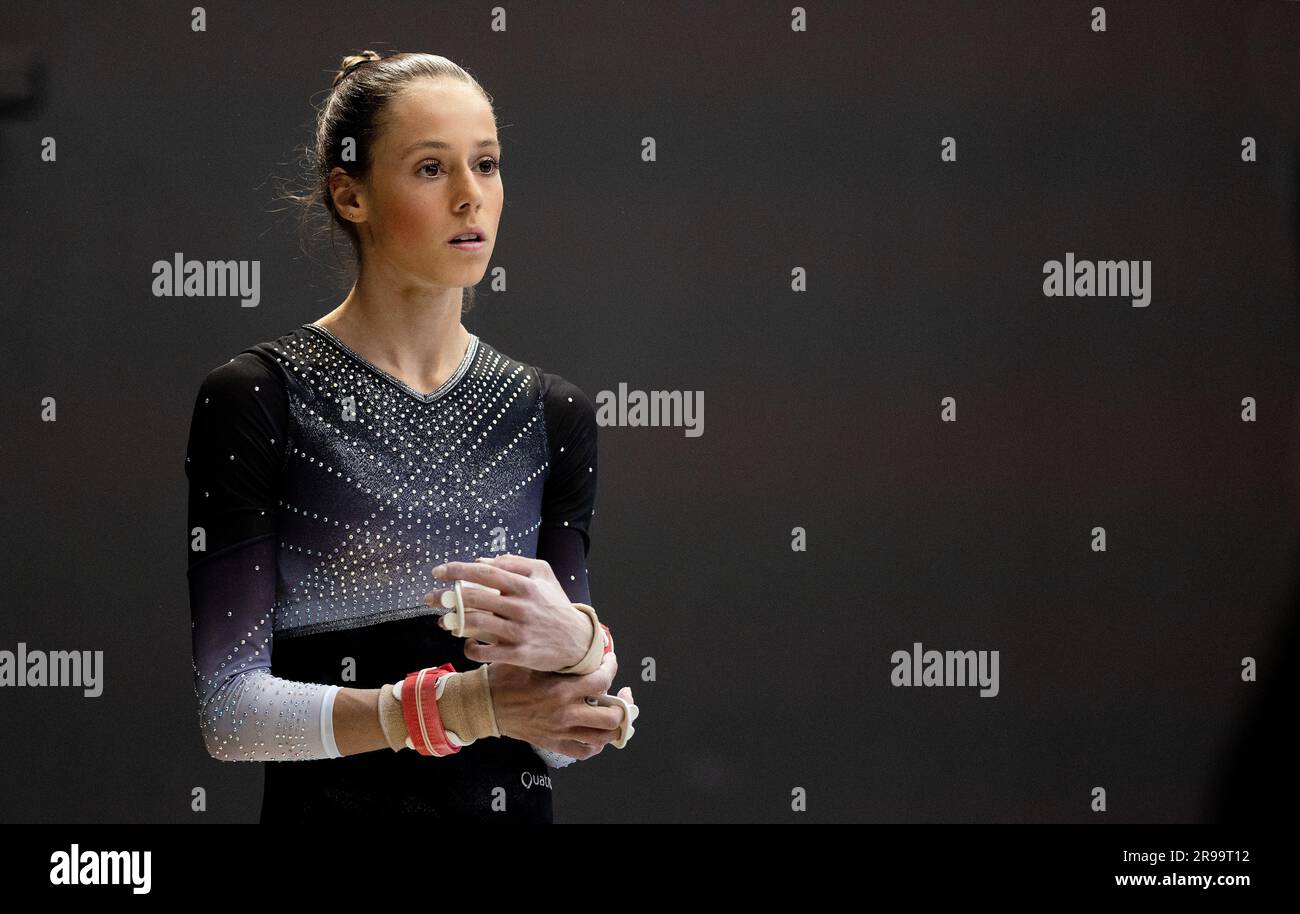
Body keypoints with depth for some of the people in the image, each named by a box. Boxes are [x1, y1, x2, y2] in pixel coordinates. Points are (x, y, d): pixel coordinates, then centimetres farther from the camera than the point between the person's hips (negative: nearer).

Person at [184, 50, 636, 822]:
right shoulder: (256, 400, -10)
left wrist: (574, 643, -24)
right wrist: (464, 704, -26)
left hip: (512, 806, 4)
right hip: (331, 805, -3)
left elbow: (562, 740, -2)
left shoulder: (552, 413, 3)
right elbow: (229, 709, -15)